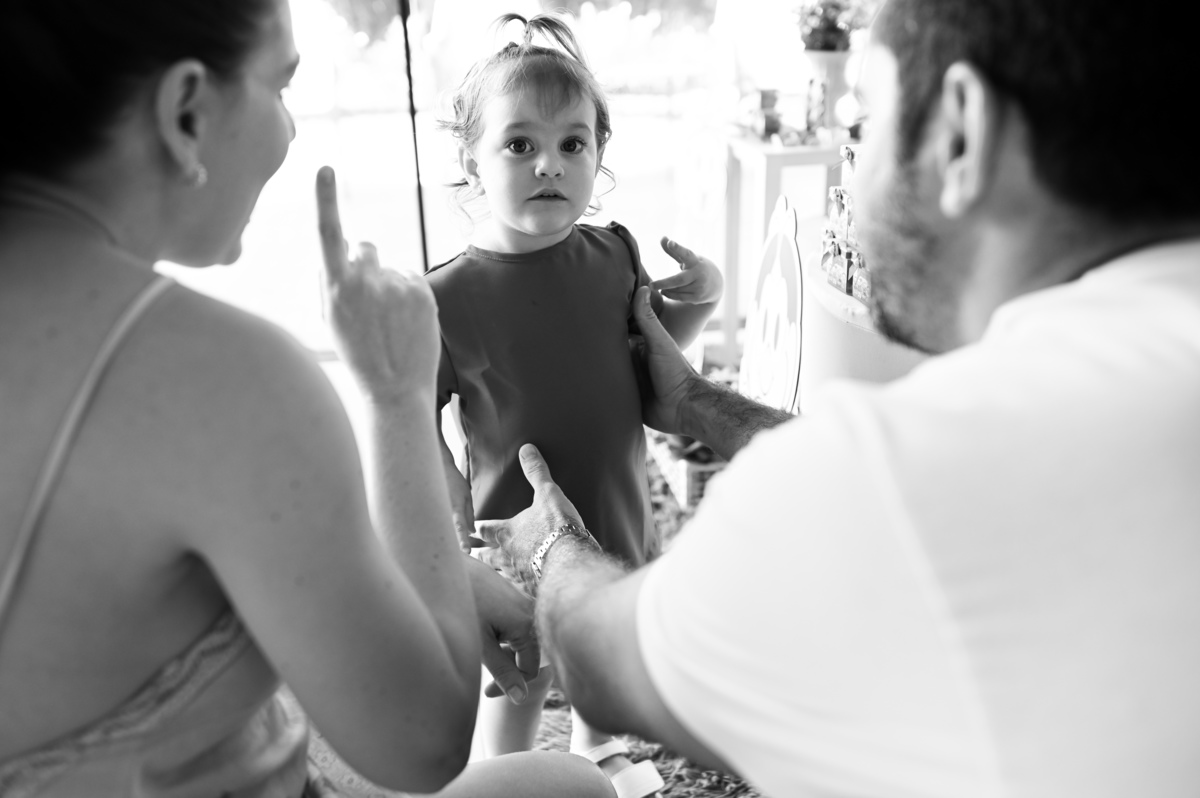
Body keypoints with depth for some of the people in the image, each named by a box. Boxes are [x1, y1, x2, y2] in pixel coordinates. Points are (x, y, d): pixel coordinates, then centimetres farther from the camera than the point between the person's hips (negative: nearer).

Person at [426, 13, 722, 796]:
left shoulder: (615, 253, -7)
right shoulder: (449, 298, -19)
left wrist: (696, 302, -8)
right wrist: (460, 541, -18)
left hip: (621, 527, 5)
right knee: (515, 690, 17)